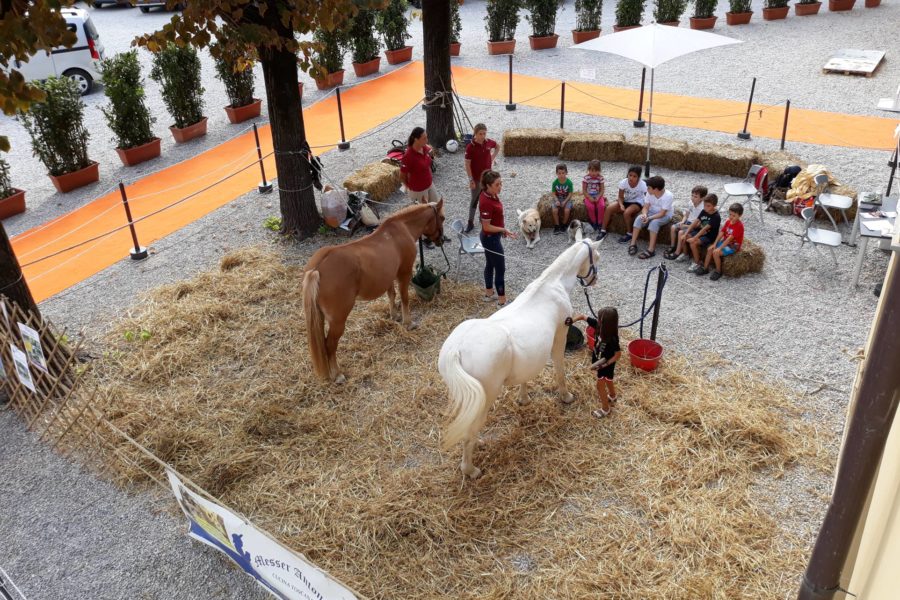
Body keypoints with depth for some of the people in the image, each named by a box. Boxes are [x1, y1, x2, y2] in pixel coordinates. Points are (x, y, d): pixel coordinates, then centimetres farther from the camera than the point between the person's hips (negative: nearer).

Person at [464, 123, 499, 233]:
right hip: (476, 178, -4)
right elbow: (467, 165, -16)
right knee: (475, 200, 5)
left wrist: (492, 158, 4)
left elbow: (497, 147, 16)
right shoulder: (470, 147, -21)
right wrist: (471, 180, -18)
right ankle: (470, 222, 18)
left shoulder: (489, 142, -7)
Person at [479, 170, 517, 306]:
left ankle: (489, 294, 38)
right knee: (500, 269, 1)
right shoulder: (486, 202, -30)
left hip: (490, 237, 10)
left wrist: (502, 230, 15)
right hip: (491, 238, -10)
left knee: (490, 265, 22)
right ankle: (502, 302, 12)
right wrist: (504, 230, -22)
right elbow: (487, 227, -25)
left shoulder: (491, 194, -2)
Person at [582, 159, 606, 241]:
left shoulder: (600, 178, -4)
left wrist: (598, 197, -20)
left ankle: (599, 224, -15)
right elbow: (584, 190, -7)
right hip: (589, 196, -1)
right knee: (590, 207, -29)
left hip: (598, 196, 1)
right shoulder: (586, 178, -8)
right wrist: (590, 198, -19)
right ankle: (594, 223, -9)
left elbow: (602, 190, -3)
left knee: (601, 206, -28)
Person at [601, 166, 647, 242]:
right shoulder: (623, 182, -17)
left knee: (626, 213, -34)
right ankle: (603, 231, -7)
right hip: (626, 201, 4)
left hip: (637, 203, -4)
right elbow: (620, 197, -9)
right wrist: (621, 205, -27)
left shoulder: (642, 185, -24)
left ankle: (629, 234, -13)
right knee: (609, 208, -16)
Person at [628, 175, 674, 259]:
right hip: (651, 212, 5)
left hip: (665, 216, -5)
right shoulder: (650, 193, -12)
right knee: (639, 219, -23)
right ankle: (633, 244, -20)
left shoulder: (668, 196, -27)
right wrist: (644, 214, -30)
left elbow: (662, 214, -27)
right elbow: (645, 207, -8)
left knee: (654, 222, -35)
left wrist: (649, 218, -37)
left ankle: (651, 249, -35)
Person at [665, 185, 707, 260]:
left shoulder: (702, 208, -27)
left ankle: (677, 253, -13)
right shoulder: (691, 203, -4)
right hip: (688, 221, 8)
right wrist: (682, 222, -6)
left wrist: (686, 226, -22)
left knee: (681, 232, -24)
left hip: (695, 226, -8)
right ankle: (673, 246, 10)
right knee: (673, 227, -4)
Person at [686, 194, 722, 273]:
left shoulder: (716, 217, -23)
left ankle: (696, 263, -11)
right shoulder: (704, 212, -1)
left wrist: (694, 238, -32)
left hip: (709, 237, -8)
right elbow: (695, 222, -2)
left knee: (693, 243, -28)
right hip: (700, 232, 8)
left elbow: (705, 229, -28)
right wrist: (686, 233, -10)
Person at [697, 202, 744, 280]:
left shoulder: (739, 226, -24)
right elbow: (721, 233, -2)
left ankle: (718, 271, -6)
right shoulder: (728, 222, 2)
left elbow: (730, 238, -27)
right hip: (725, 242, 8)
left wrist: (719, 248, -28)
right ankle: (705, 268, 5)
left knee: (716, 253, -23)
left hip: (733, 246, -8)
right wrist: (715, 244, -11)